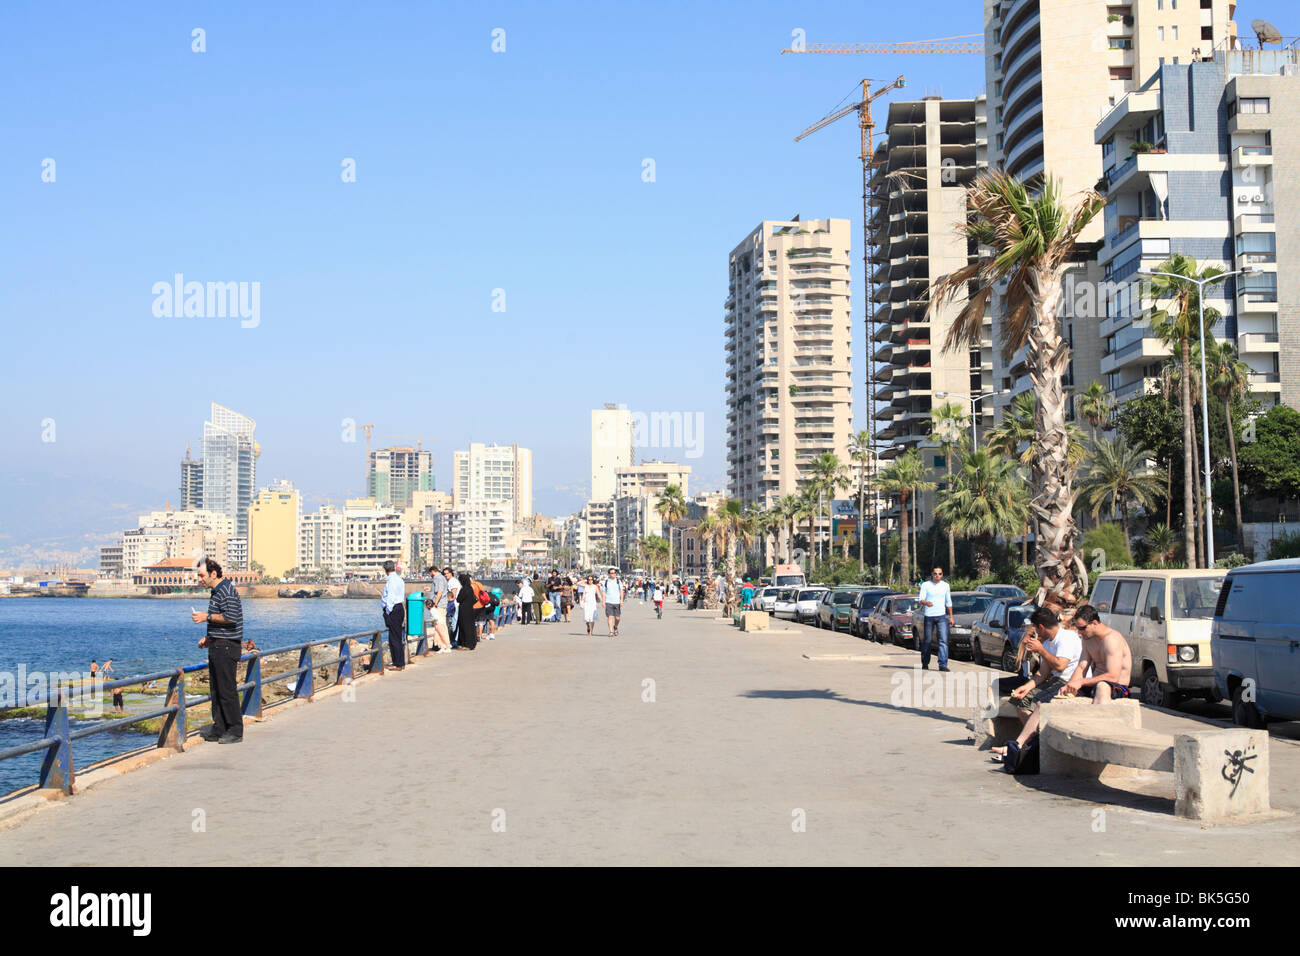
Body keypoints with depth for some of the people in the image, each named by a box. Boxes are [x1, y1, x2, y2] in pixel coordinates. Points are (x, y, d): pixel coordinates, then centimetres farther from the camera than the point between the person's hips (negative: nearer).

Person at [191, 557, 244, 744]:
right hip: (217, 646, 10)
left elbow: (231, 617, -26)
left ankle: (235, 731, -2)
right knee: (216, 689, 11)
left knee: (227, 690, -7)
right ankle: (218, 730, 16)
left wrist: (207, 617, -16)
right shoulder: (217, 591, 18)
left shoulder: (227, 591, -14)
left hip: (226, 646, -10)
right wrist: (209, 637, 17)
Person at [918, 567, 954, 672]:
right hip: (929, 616, -2)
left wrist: (951, 617, 15)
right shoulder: (925, 585, 2)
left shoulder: (945, 585, 11)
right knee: (927, 641, 5)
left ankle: (943, 664, -15)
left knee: (944, 640, -12)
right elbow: (921, 599, -7)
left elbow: (948, 602, 18)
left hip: (942, 616, 2)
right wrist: (926, 603, -31)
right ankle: (925, 664, 20)